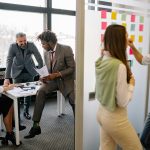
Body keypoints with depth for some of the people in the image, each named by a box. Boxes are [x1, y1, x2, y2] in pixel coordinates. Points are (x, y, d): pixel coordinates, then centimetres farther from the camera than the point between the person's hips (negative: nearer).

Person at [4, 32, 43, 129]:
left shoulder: (31, 45, -18)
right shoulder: (13, 47, -20)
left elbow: (39, 58, -17)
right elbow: (9, 62, -25)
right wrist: (7, 78, -33)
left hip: (29, 72, 1)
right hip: (17, 73, -1)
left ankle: (26, 111, 26)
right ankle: (17, 115, 11)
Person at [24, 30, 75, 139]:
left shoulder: (66, 49, -17)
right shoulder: (46, 52, 0)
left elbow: (72, 68, -15)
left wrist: (57, 74, -23)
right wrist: (46, 77, -10)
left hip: (66, 80, -4)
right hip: (53, 79, 4)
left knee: (75, 102, -14)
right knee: (41, 92, -22)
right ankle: (36, 126, -15)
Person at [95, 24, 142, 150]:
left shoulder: (101, 61, -2)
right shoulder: (119, 66, -27)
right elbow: (123, 102, -20)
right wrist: (131, 84, -7)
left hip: (102, 113, 7)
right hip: (116, 118, -7)